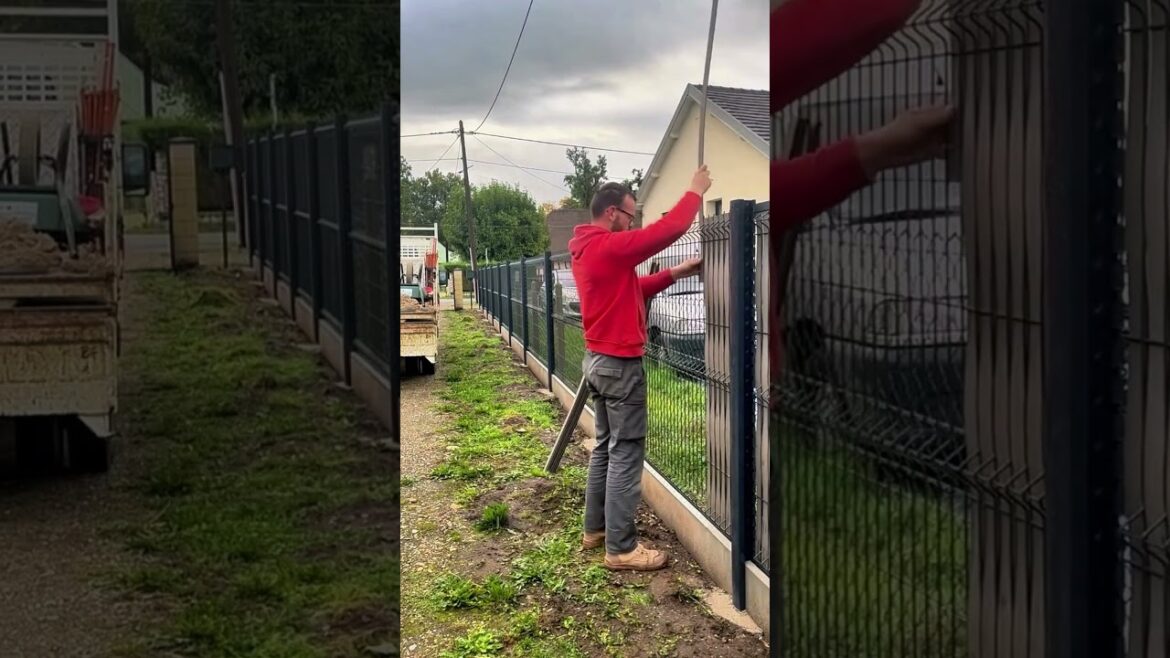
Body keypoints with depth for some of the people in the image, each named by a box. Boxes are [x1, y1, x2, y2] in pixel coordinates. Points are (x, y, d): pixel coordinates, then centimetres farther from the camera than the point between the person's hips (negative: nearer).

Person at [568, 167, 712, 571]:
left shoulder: (587, 250, 12)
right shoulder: (610, 247, -19)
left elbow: (633, 289, 19)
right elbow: (669, 229, -19)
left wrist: (675, 274, 9)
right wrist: (696, 191, -5)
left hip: (598, 361, 10)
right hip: (620, 364, -10)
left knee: (606, 447, 17)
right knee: (626, 454, -6)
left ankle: (595, 529, 24)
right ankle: (621, 548, -3)